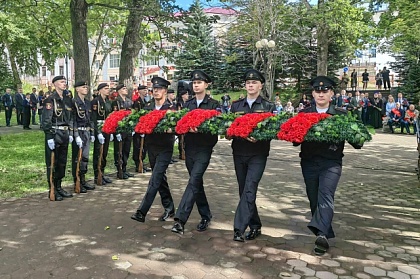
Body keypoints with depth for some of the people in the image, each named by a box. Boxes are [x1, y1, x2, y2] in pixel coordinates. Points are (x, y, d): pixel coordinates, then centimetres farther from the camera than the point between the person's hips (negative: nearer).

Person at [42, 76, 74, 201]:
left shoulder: (67, 100, 13)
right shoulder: (50, 100, -10)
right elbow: (46, 120, -14)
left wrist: (70, 133, 12)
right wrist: (49, 137, -18)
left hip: (65, 135, 7)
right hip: (54, 134, -7)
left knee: (62, 162, 13)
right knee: (52, 163, 1)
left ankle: (59, 187, 25)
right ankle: (52, 191, 9)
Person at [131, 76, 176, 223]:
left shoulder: (171, 108, -5)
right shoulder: (148, 108, 10)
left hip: (165, 148, -6)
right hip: (151, 146, 6)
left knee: (155, 180, -10)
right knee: (160, 178, 14)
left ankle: (142, 212, -7)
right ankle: (169, 208, 29)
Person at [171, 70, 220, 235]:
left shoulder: (213, 105, -1)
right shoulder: (187, 104, 13)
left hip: (204, 150, -5)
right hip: (189, 148, 6)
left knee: (194, 181, -16)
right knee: (197, 183, 12)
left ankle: (180, 220, -19)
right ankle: (205, 216, 28)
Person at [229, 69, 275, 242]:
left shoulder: (269, 107, 4)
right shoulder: (236, 106, 10)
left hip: (258, 154, -4)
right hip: (239, 153, 4)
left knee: (249, 190, -14)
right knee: (244, 191, 9)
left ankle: (239, 228, -11)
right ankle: (255, 226, 22)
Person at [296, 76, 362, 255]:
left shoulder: (341, 115, 5)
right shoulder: (303, 114, 10)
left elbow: (356, 143, 2)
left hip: (331, 162, -3)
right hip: (309, 162, 3)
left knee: (325, 197, -20)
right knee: (314, 200, 8)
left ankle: (321, 233, -29)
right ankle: (325, 237, 23)